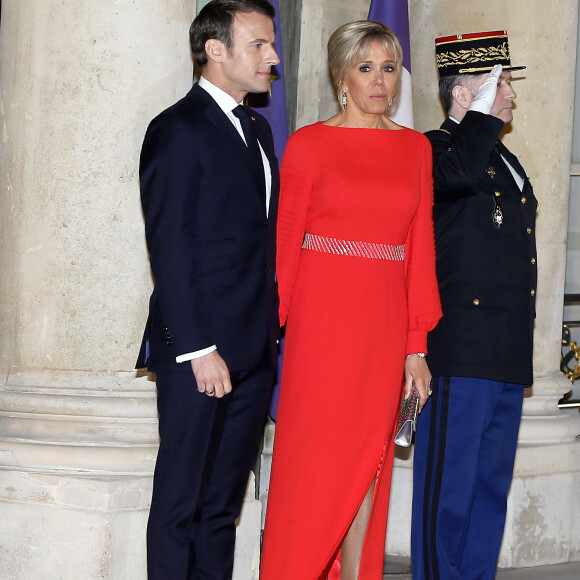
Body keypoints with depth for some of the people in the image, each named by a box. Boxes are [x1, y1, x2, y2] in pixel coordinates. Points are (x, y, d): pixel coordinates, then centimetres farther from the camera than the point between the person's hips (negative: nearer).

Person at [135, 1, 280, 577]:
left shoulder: (256, 129, 18)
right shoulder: (178, 129, -6)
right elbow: (169, 248, -12)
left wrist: (271, 329, 8)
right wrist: (198, 349, -17)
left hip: (254, 351, 7)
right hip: (199, 349, -7)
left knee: (223, 504, 10)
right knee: (180, 503, 0)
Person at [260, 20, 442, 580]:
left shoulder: (415, 148, 10)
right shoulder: (309, 144, 0)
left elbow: (420, 249, 8)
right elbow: (285, 243, 0)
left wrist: (417, 344, 4)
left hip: (384, 324, 3)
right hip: (322, 318, -3)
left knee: (368, 462, 6)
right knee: (314, 458, -2)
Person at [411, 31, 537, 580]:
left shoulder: (504, 159, 21)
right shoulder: (438, 148, -6)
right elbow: (457, 173, -33)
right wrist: (482, 108, -20)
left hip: (507, 356, 9)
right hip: (461, 351, -9)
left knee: (491, 485, 13)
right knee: (448, 486, -4)